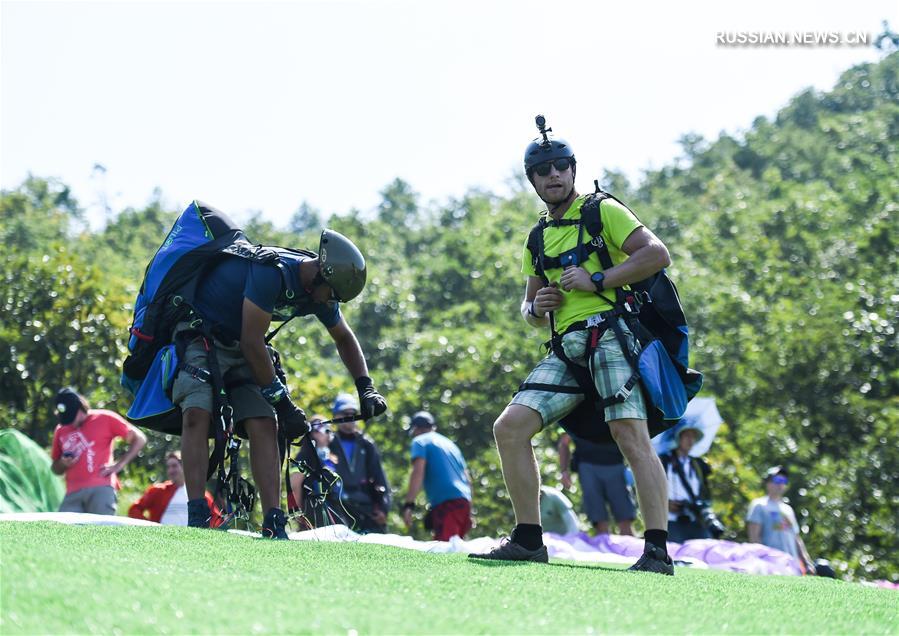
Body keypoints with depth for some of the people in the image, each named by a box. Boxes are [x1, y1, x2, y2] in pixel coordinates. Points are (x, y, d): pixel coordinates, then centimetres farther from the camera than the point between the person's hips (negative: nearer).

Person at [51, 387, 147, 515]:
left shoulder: (105, 419, 8)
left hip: (100, 490, -4)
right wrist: (63, 463, 5)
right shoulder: (61, 430, 20)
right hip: (72, 494, 4)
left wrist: (118, 465, -3)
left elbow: (139, 439, 7)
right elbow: (55, 469, 30)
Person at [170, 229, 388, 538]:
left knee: (264, 425, -11)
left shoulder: (319, 290, -5)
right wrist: (283, 401, -22)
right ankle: (197, 518, -28)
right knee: (197, 415, -26)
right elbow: (252, 343, -28)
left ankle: (274, 525, -15)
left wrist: (366, 388, 1)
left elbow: (344, 338, 14)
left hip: (236, 347, 7)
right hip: (197, 335, -7)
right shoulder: (273, 272, -30)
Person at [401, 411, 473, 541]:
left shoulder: (420, 441, 7)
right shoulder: (449, 443, 30)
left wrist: (408, 505, -17)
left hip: (445, 502, -7)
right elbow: (468, 479, 29)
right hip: (464, 501, 7)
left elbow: (418, 472, -10)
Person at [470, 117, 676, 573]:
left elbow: (657, 253, -8)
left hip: (609, 333, -7)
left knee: (632, 438, -18)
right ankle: (528, 540, -1)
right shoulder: (538, 239, 24)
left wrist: (597, 280, -11)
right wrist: (535, 308, 5)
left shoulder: (603, 212, 5)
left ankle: (657, 551, -22)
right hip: (565, 350, 7)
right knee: (510, 427, -6)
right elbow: (530, 310, 30)